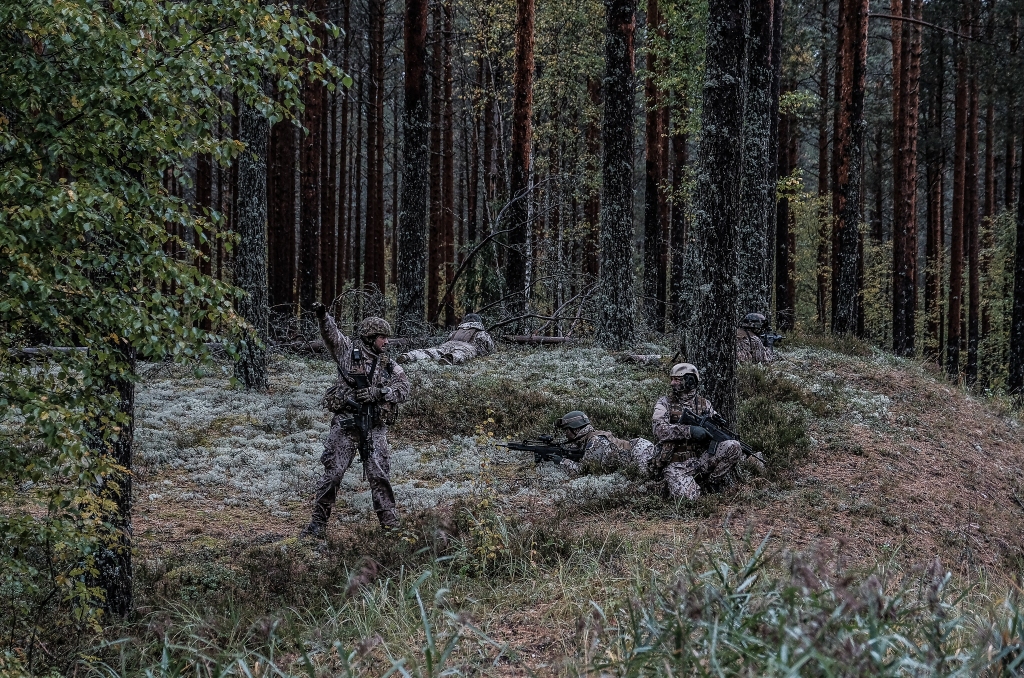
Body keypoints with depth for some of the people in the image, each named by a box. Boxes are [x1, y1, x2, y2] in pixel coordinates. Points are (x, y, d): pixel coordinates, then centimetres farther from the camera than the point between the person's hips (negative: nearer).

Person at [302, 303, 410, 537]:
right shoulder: (349, 350, 3)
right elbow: (331, 334, -12)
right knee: (333, 472, -2)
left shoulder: (388, 365, 13)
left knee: (379, 475, 0)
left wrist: (377, 393, -12)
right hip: (346, 422, -3)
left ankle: (390, 523, 7)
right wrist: (322, 316, -33)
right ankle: (318, 522, 4)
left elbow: (403, 390, 3)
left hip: (375, 426, 3)